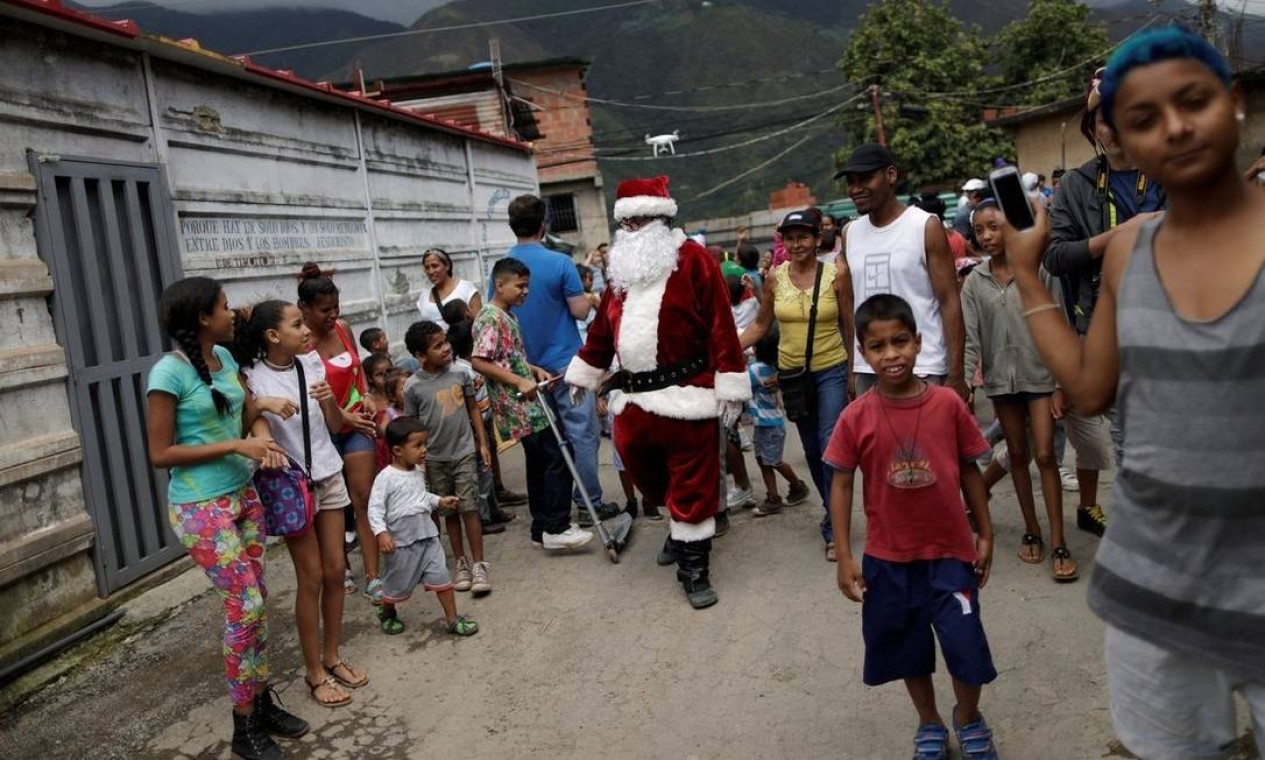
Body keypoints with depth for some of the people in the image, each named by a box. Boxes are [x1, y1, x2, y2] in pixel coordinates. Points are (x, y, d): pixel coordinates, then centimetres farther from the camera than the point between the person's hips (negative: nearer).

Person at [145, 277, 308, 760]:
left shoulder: (224, 357, 5)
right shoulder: (169, 373, -17)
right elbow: (160, 454, -17)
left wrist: (259, 405, -4)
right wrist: (235, 446, -20)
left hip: (243, 495, 8)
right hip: (202, 507, -7)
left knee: (256, 601, 11)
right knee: (245, 606, -5)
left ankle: (262, 703, 26)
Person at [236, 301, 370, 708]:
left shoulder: (311, 363, 0)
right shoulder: (253, 378, -14)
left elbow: (336, 425, 4)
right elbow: (260, 431, -20)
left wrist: (329, 401, -16)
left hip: (329, 476, 5)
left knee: (335, 569, 10)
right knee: (311, 577, 1)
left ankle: (332, 657, 27)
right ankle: (315, 673, 16)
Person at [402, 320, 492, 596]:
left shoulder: (460, 372, -3)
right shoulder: (413, 386, -9)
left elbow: (473, 409, 7)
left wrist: (482, 443, 5)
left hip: (464, 451, 0)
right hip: (435, 459, 0)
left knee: (469, 508, -1)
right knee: (450, 511, 11)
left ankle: (479, 564, 6)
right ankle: (461, 563, 22)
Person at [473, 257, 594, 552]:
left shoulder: (507, 316, 17)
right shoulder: (490, 318, -14)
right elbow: (479, 361, -22)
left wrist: (534, 370, 10)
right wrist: (520, 381, -23)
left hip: (527, 403, 10)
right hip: (519, 406, -10)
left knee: (540, 464, 13)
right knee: (557, 461, -9)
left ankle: (543, 529, 20)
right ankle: (556, 529, -5)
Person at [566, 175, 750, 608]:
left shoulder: (692, 259, -5)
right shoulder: (622, 268, 14)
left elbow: (721, 326, -10)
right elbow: (602, 328, 21)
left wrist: (729, 386, -13)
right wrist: (583, 373, 25)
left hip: (687, 397, -6)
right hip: (632, 398, 7)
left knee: (693, 484, 1)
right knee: (644, 472, 16)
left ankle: (694, 568, 14)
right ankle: (680, 528, 41)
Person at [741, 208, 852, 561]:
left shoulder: (836, 273, -9)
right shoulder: (775, 278, -3)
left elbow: (849, 325, -3)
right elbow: (761, 325, 4)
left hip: (831, 371, -3)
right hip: (792, 372, 3)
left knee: (831, 446, -8)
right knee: (811, 449, 14)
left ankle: (834, 527, 3)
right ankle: (832, 508, 34)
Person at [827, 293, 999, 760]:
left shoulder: (948, 404, -10)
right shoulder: (856, 417, -11)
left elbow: (969, 470, 2)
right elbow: (841, 484, -6)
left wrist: (985, 533, 6)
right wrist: (845, 557, -8)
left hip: (949, 551, 0)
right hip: (888, 557, 1)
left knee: (967, 646, 4)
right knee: (907, 648, 15)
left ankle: (968, 719, 36)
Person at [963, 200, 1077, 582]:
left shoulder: (1038, 270, -6)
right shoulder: (974, 282, 1)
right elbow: (970, 337, -2)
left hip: (1040, 376, -3)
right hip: (1001, 378, 3)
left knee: (1045, 455, -5)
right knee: (1018, 455, 11)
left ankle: (1058, 543, 1)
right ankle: (1031, 532, 23)